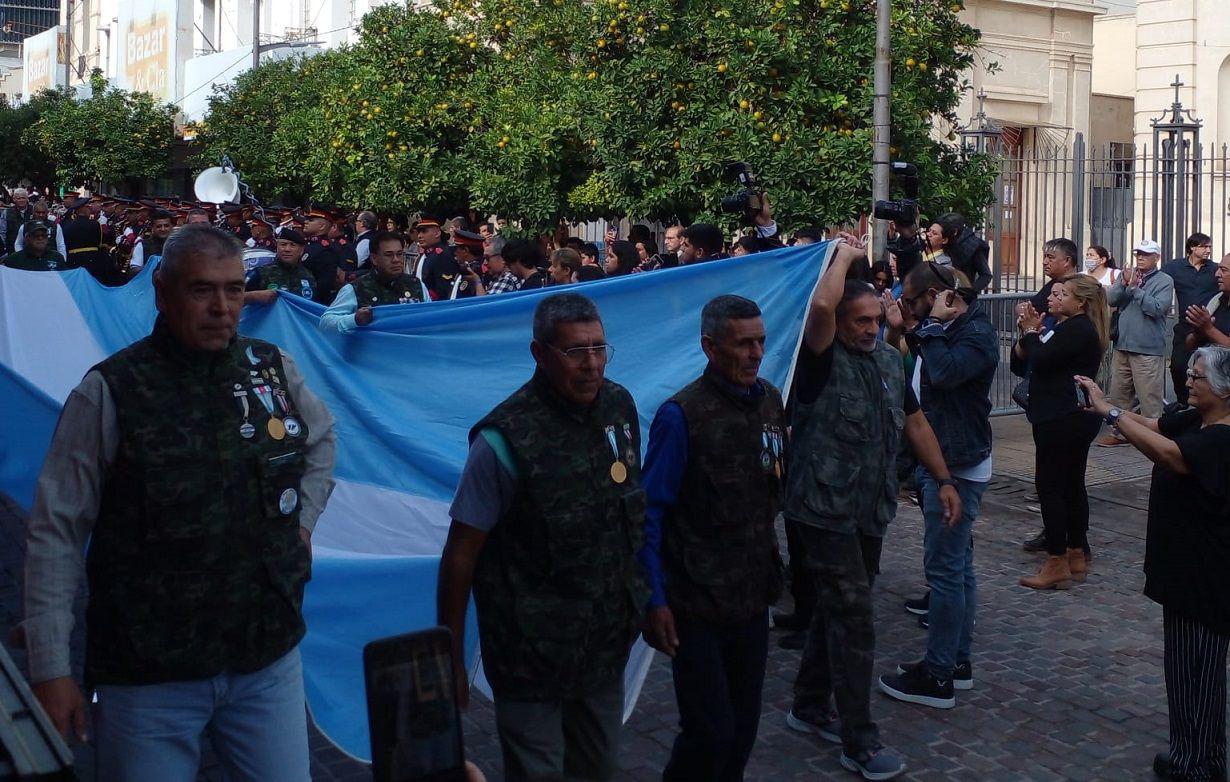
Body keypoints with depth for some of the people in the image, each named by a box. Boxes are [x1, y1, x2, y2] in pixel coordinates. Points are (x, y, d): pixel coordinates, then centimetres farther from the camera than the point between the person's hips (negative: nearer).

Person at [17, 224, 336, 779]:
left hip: (269, 656, 4)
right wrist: (50, 670, -10)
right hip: (147, 672, -3)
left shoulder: (274, 370, 2)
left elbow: (320, 439, 25)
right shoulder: (110, 392, -10)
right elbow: (55, 532, -8)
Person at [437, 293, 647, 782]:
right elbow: (461, 553, -16)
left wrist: (645, 597, 14)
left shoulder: (620, 407, -3)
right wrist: (450, 659, -11)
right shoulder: (505, 441, -21)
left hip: (608, 643, 6)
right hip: (532, 650, -6)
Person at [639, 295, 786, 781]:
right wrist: (654, 599, -16)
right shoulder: (682, 415, -16)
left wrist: (771, 568, 13)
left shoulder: (770, 401, 4)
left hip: (752, 595, 6)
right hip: (697, 603, -6)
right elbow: (649, 514, -13)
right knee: (710, 731, -4)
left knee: (744, 725, 12)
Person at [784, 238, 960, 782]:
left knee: (838, 609, 17)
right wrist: (845, 255, -15)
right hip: (827, 507, -7)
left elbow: (914, 421, 18)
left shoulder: (889, 360, 11)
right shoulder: (823, 358, -11)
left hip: (871, 510, 7)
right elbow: (821, 305, -31)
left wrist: (944, 480, 14)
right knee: (854, 618, -7)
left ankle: (810, 707, 33)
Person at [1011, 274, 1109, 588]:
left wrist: (1031, 333, -6)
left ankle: (1057, 565, -3)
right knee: (1072, 485, 15)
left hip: (1063, 419, -11)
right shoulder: (1068, 326, 18)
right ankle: (1077, 557, 23)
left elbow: (1040, 361, -24)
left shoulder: (1078, 329, -16)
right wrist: (1028, 333, -4)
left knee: (1050, 486, -7)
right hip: (1077, 417, 11)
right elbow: (1020, 364, 13)